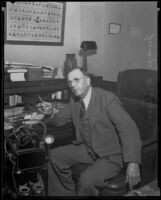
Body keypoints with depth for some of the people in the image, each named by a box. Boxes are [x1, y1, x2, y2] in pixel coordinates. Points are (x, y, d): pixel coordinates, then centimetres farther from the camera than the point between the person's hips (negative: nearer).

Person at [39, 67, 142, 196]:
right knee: (55, 155, 3)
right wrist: (51, 112, -12)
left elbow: (129, 128, -25)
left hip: (111, 154, -7)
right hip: (87, 148, 7)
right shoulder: (74, 100, 2)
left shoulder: (107, 98, -20)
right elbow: (61, 119, 13)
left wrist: (133, 163, -34)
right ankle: (68, 193, 21)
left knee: (87, 180, -29)